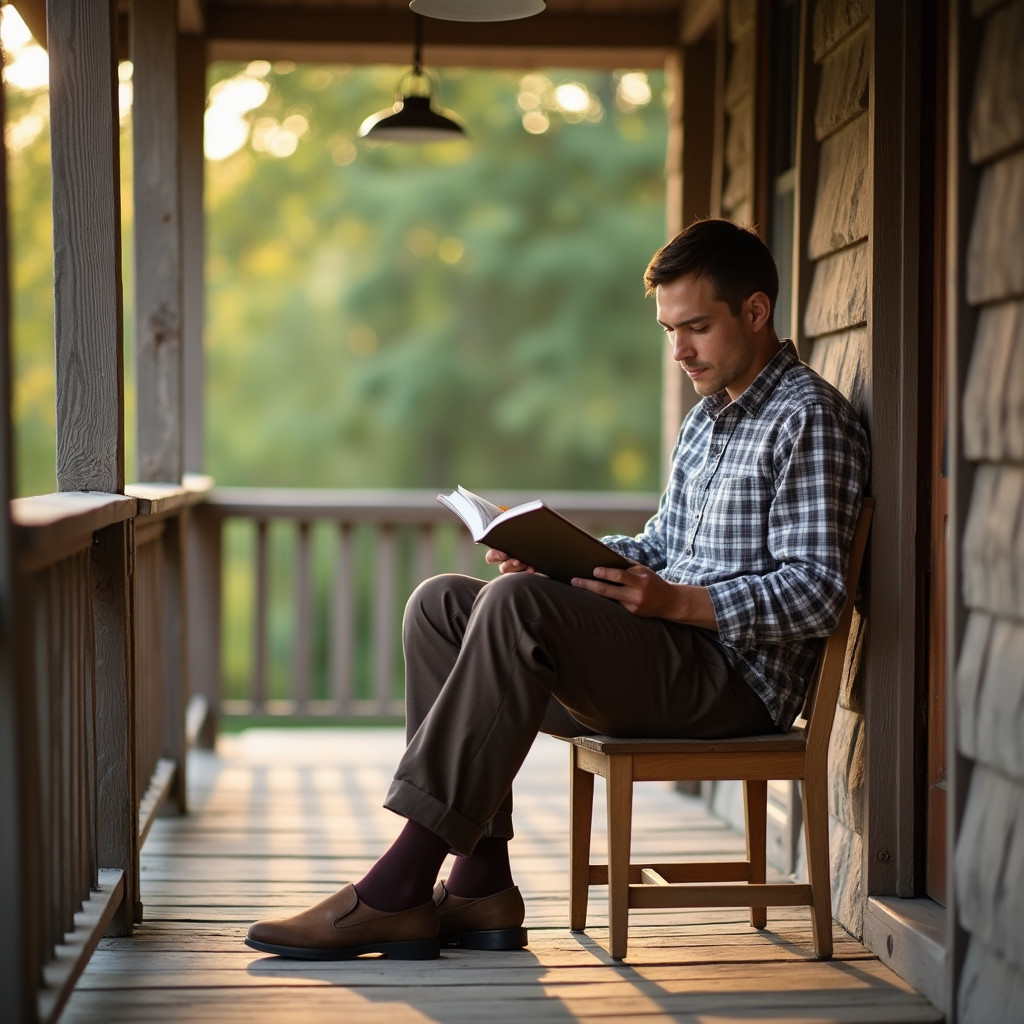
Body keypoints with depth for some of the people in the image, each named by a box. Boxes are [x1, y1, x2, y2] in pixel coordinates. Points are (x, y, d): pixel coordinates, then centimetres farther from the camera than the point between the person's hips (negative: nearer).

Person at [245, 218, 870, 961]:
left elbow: (816, 593, -14)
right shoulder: (708, 418, 23)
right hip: (667, 658, 10)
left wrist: (676, 602, -25)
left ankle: (398, 890, -31)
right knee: (442, 603, -3)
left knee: (517, 605, -29)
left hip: (735, 678, -10)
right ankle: (481, 886, -12)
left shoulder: (810, 418, -6)